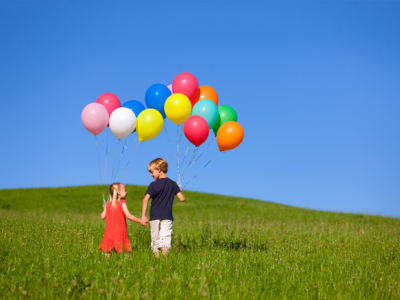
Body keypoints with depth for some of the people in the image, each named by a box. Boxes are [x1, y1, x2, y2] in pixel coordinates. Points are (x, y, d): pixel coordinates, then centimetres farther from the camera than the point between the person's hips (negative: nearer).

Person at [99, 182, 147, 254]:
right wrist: (140, 221, -9)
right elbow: (128, 215, -14)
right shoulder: (122, 204, -7)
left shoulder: (107, 204, 5)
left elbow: (102, 216, 4)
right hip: (120, 231, -4)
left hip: (109, 231, 4)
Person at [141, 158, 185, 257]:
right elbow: (182, 199, 2)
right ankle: (165, 254, -25)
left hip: (155, 216, -1)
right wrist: (179, 191, 23)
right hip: (167, 216, 1)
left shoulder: (154, 185, -3)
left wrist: (143, 215, -11)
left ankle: (157, 255, 12)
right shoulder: (173, 184, 6)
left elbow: (146, 199, -14)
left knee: (155, 239, 10)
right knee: (166, 237, -6)